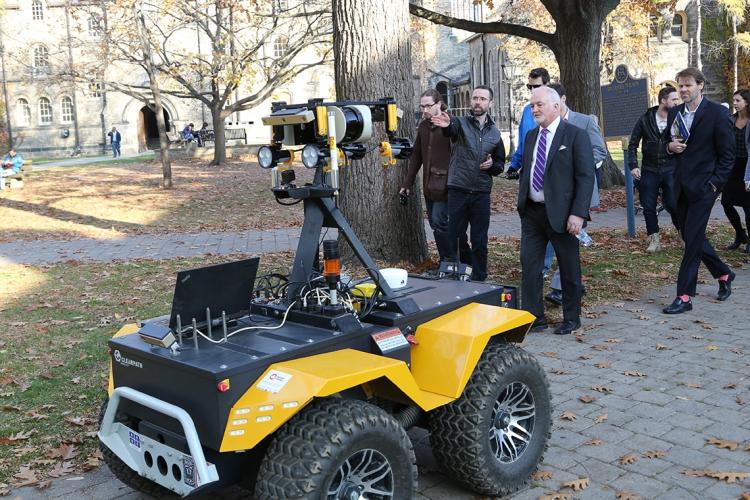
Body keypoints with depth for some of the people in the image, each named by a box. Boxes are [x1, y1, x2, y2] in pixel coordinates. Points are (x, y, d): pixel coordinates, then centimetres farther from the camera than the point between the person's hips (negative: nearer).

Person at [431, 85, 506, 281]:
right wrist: (446, 124, -51)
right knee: (454, 237, 2)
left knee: (479, 241, 7)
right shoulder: (460, 123, -1)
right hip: (458, 191, -3)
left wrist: (492, 165, -5)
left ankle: (479, 280, 18)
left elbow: (500, 164, 19)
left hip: (482, 193, 3)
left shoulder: (495, 133, 11)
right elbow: (452, 129, -27)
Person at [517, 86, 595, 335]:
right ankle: (534, 317, 12)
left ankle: (571, 319, 21)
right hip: (532, 212, 6)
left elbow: (586, 177, -13)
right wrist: (522, 205, 13)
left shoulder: (576, 135, -8)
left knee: (569, 268, 7)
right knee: (529, 265, 3)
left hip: (561, 213, -5)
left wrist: (578, 213, -20)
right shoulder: (531, 136, 12)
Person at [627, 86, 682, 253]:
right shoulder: (645, 119, -1)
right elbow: (633, 144, 4)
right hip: (649, 170, 1)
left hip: (670, 170, -1)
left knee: (674, 204, -4)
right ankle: (654, 239, 17)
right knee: (649, 207, 3)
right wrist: (633, 165, -4)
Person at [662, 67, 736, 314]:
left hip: (703, 186, -7)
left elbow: (727, 154, -7)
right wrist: (670, 146, -2)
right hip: (681, 186, 7)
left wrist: (714, 183, -13)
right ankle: (724, 274, 35)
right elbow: (667, 141, 21)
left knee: (692, 239, -7)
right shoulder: (674, 113, 10)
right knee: (692, 237, 14)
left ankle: (684, 296, -3)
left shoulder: (717, 113, -8)